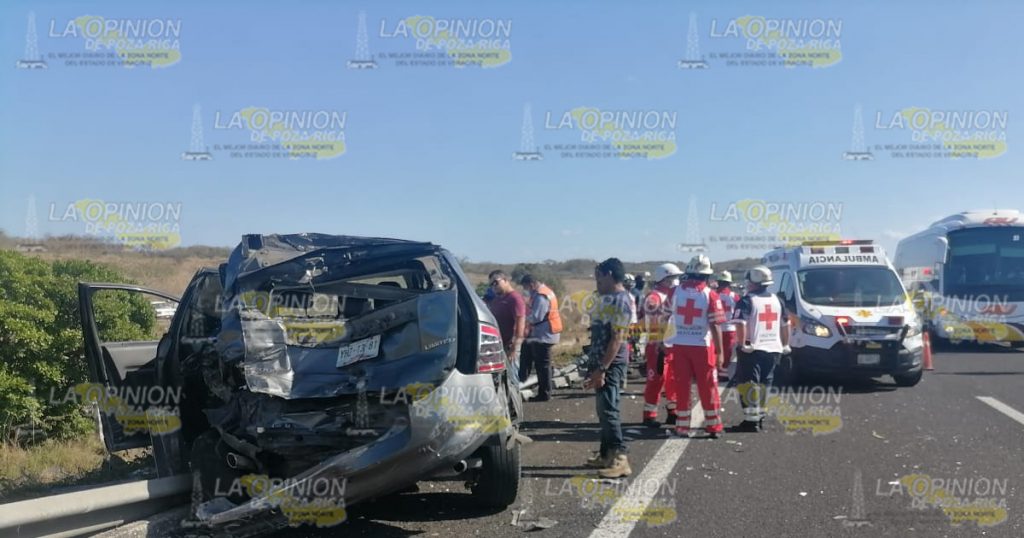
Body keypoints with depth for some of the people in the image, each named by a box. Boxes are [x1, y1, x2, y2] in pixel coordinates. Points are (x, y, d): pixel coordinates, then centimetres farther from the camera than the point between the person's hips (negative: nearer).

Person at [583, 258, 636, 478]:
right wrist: (594, 366, 20)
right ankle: (606, 454, 21)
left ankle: (620, 459, -12)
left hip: (611, 363, -10)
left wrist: (602, 369, -24)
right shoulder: (606, 298, 15)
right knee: (604, 410, 14)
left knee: (608, 410, -12)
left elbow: (617, 338, -21)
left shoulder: (621, 301, -16)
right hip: (600, 361, 10)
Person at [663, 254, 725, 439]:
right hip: (702, 346, -2)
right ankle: (713, 426, 14)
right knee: (707, 388, 8)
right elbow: (715, 326, -11)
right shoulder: (710, 295, -10)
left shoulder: (676, 290, -2)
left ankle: (682, 426, 13)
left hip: (679, 345, 2)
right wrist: (719, 352, -5)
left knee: (682, 387, 9)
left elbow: (670, 309, 18)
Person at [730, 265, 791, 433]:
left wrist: (742, 344, -15)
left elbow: (741, 324, -20)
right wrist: (785, 345, 27)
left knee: (748, 384, -4)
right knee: (763, 385, 16)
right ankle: (759, 417, 24)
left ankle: (751, 420, -9)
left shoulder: (747, 301, -9)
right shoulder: (777, 301, 13)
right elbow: (785, 325, 20)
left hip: (752, 350, -7)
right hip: (773, 350, 7)